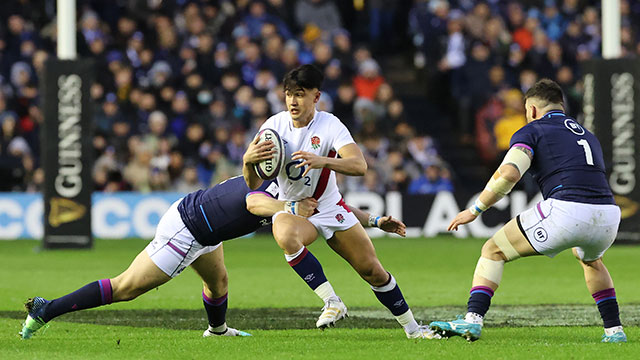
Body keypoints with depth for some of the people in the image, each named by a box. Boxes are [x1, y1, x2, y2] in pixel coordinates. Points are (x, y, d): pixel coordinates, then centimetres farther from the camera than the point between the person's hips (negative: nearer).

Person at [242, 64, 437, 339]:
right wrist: (248, 160, -34)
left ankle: (412, 327, 23)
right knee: (286, 237, -38)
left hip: (329, 206, 0)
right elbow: (254, 184, -11)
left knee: (373, 271, 2)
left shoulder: (330, 126, -16)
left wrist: (322, 161, -48)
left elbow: (359, 166, -32)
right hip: (291, 208, 0)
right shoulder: (274, 125, -11)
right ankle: (331, 302, -30)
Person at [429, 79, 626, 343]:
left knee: (493, 251, 12)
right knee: (590, 259, 41)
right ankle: (614, 329, 31)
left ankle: (472, 320, -2)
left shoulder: (531, 131, 10)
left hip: (565, 210, -6)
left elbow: (509, 173, -7)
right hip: (608, 215, 6)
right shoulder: (587, 135, 30)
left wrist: (475, 209, 2)